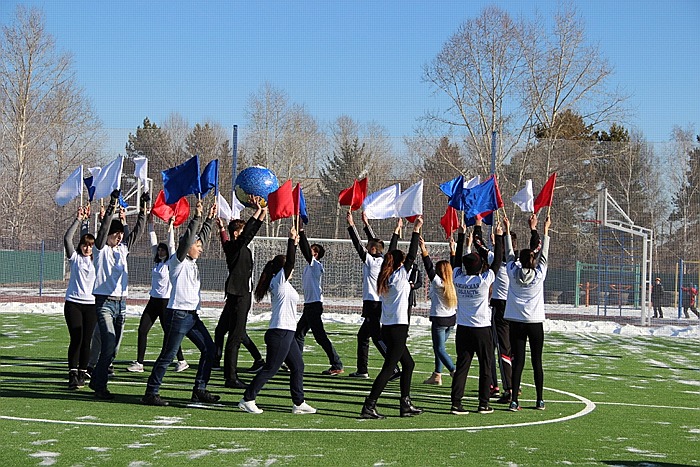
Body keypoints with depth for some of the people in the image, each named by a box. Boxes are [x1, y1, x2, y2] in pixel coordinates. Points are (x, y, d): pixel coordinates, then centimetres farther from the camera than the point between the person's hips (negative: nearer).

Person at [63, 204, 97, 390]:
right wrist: (79, 220, -12)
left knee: (86, 340, 2)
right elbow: (67, 238, -7)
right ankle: (72, 375, -8)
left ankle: (82, 374, 10)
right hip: (73, 303, -2)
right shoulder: (75, 257, 5)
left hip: (91, 304, 2)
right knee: (76, 338, -9)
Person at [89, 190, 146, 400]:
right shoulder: (101, 249, -3)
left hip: (121, 302, 7)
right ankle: (100, 386, -12)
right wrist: (112, 206, -25)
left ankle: (97, 381, 21)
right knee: (109, 344, -17)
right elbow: (103, 228, -17)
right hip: (104, 302, -7)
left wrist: (143, 210, 7)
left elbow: (136, 232, 15)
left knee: (113, 347, 8)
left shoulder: (122, 249, 14)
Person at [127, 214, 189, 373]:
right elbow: (153, 242, 13)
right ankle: (139, 363, 1)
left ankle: (181, 361, 11)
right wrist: (150, 223, 11)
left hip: (166, 301, -7)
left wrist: (170, 227, -11)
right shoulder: (156, 263, 12)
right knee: (142, 330, 0)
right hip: (154, 300, 7)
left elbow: (171, 245, -12)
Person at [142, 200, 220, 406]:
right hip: (177, 314, -9)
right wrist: (197, 217, -22)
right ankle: (150, 393, 0)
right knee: (167, 356, -6)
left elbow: (202, 237, 25)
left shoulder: (191, 262, 15)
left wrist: (209, 219, 25)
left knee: (209, 349, 8)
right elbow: (187, 238, -21)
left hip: (192, 315, 9)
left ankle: (199, 390, 15)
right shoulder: (178, 261, -7)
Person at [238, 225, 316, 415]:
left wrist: (294, 243, 27)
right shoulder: (279, 280, -7)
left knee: (298, 366, 12)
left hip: (287, 333, 10)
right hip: (280, 333, -10)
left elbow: (290, 261, 30)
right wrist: (291, 240, -16)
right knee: (270, 369, -6)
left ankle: (298, 403, 16)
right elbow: (289, 262, -20)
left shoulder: (283, 283, 16)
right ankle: (247, 400, -2)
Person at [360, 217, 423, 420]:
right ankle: (369, 407, -12)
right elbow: (411, 256, -9)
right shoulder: (400, 276, -8)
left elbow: (392, 255, 23)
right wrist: (416, 230, -4)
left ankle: (405, 404, 20)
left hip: (388, 328, 9)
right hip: (398, 328, -9)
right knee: (388, 369, -8)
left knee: (408, 363, 19)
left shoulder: (384, 279, 9)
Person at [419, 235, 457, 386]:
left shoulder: (437, 283, -13)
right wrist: (453, 251, 20)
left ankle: (455, 372, -19)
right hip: (451, 319, 7)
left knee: (440, 349, -4)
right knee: (439, 347, 16)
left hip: (439, 319, -7)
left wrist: (424, 251, -21)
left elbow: (429, 268, -19)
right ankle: (437, 375, 18)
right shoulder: (453, 283, 3)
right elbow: (455, 267, 15)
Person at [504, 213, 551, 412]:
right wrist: (545, 230, 12)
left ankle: (514, 401, -7)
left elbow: (509, 253, 10)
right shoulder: (539, 274, -5)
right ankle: (540, 401, 10)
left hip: (516, 323, 1)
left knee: (518, 361, -1)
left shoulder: (513, 273, -2)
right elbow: (544, 253, 4)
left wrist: (507, 230, 18)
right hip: (535, 323, -1)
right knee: (537, 362, 5)